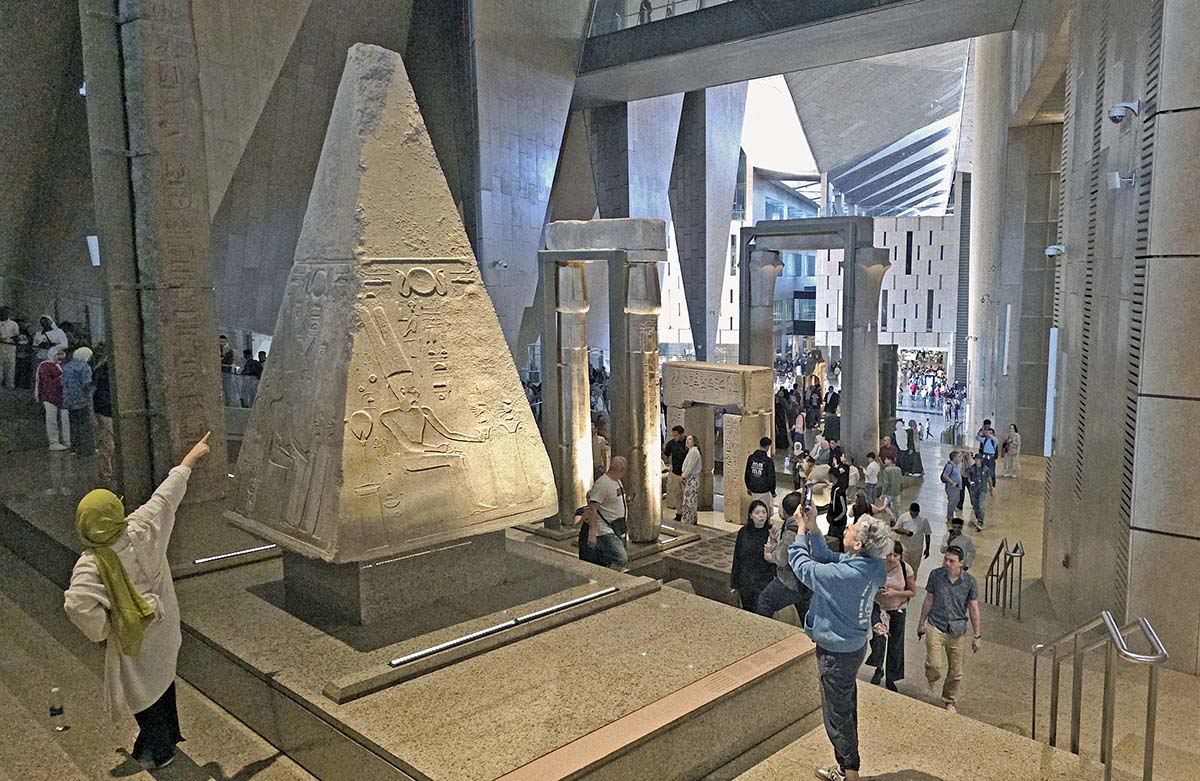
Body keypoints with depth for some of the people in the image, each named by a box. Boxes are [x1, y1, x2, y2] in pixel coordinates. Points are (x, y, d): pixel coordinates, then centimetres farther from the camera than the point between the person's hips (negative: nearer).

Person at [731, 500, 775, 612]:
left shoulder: (771, 533, -8)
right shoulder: (744, 532, 0)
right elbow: (737, 558, 7)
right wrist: (734, 583, 10)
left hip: (764, 582, -3)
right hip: (745, 582, 3)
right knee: (747, 612, 14)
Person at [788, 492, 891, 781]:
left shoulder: (844, 574, -34)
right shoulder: (872, 567, -9)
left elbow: (800, 562, -20)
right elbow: (825, 557, 3)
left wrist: (803, 529, -9)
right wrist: (813, 528, -4)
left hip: (837, 652, -9)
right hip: (855, 645, 9)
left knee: (837, 713, 11)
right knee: (846, 708, 24)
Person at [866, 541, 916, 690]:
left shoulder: (906, 569, -16)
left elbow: (913, 592, -6)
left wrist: (895, 593, -21)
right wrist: (877, 590, -22)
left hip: (898, 610, 1)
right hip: (879, 607, -1)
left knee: (895, 645, 11)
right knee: (879, 637, -18)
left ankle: (890, 679, 32)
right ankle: (879, 669, 12)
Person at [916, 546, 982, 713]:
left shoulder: (969, 582, -7)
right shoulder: (936, 575, -6)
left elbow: (973, 609, 0)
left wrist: (977, 635, 2)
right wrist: (922, 622, 13)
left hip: (957, 632, 1)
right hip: (935, 626, -1)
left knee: (956, 673, 9)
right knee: (934, 665, -17)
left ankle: (949, 702, 32)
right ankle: (931, 682, 18)